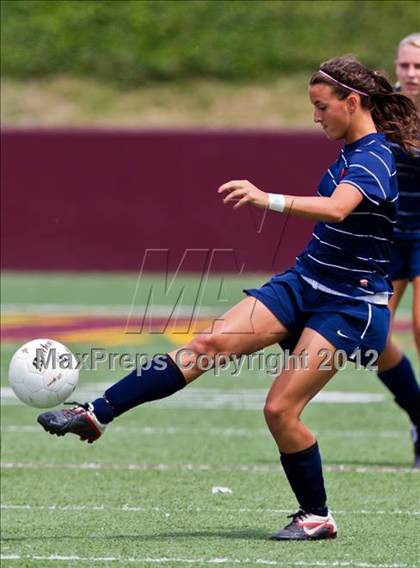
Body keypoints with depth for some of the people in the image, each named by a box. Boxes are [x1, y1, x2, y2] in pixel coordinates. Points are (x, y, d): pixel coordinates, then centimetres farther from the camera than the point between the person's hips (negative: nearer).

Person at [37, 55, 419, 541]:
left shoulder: (375, 157, -19)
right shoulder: (353, 151, 11)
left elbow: (336, 209, -39)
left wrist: (268, 199, -51)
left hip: (349, 306, -8)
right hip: (303, 283, 8)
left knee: (280, 409, -14)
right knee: (212, 341, -10)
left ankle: (317, 517, 5)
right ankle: (96, 415, -18)